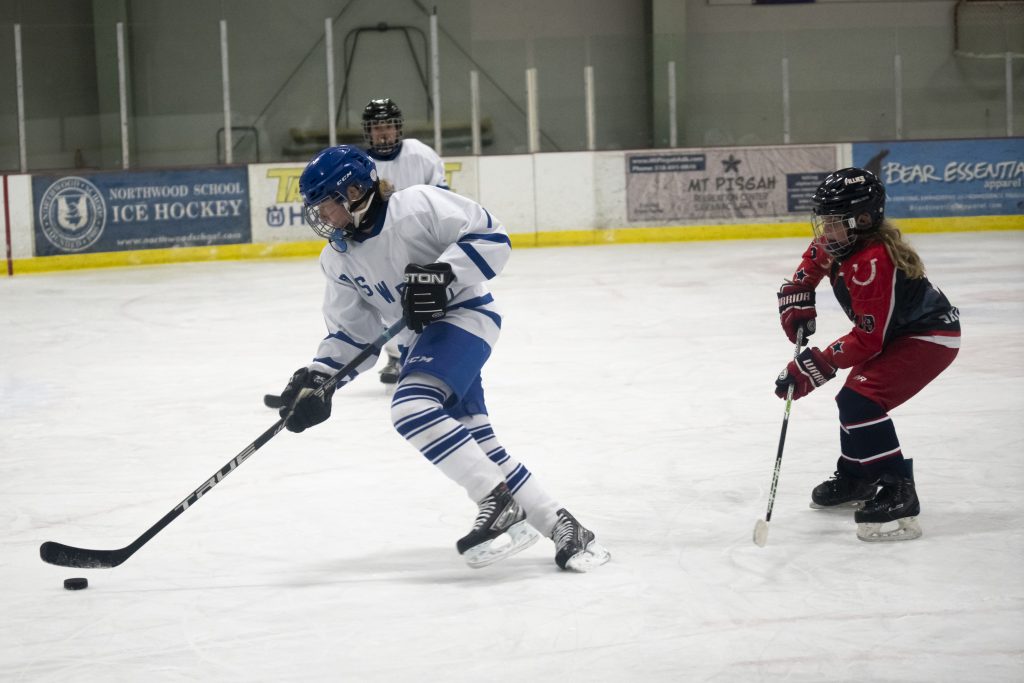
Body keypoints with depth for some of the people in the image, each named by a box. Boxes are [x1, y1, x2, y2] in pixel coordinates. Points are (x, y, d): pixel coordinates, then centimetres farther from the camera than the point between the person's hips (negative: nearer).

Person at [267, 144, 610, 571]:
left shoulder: (416, 205, -16)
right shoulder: (338, 259, 7)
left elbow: (491, 236, -16)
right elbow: (351, 334, 10)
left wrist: (441, 273, -27)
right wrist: (317, 380, -4)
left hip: (465, 314, -8)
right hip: (421, 338, 8)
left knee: (412, 408, -27)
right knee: (477, 443, 1)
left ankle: (501, 505, -23)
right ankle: (562, 528, 7)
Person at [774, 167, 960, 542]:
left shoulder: (872, 262, -32)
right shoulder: (840, 244, -3)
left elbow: (868, 339, -32)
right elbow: (813, 262, 22)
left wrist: (817, 365, -30)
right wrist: (797, 304, 9)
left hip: (930, 336, -11)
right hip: (896, 331, 11)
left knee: (860, 402, -24)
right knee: (853, 401, 21)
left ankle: (897, 495, -25)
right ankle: (855, 477, 42)